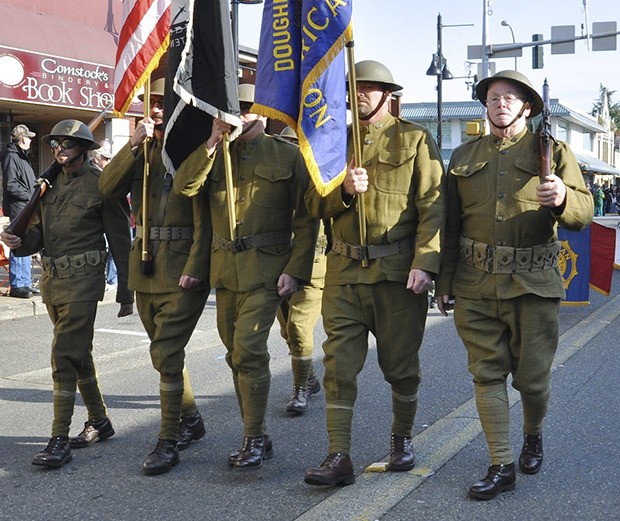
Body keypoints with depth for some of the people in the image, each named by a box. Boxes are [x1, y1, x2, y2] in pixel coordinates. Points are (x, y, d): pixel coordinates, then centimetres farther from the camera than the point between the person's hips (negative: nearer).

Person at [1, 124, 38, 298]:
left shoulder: (22, 156, 19)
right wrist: (29, 195, -13)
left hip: (27, 208, 10)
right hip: (18, 207, -10)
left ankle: (25, 283, 21)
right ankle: (16, 286, -3)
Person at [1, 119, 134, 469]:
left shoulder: (100, 185, -6)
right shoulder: (52, 184, 14)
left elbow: (121, 242, -5)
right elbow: (39, 233, 14)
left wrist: (126, 294, -5)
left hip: (81, 282, -7)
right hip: (52, 280, 8)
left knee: (65, 357, -12)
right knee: (79, 355, 16)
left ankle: (60, 440, -8)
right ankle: (100, 422, 30)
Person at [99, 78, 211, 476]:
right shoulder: (142, 149, 13)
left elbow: (205, 217, -13)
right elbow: (108, 188, -2)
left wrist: (194, 268, -19)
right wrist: (134, 145, -12)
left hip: (182, 267, -7)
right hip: (146, 265, 7)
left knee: (166, 353, -10)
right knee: (167, 351, 17)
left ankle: (169, 441, -1)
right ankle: (191, 420, 34)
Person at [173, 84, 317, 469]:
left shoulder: (288, 155, 1)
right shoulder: (215, 156, 14)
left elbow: (305, 220, -1)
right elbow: (185, 186, -5)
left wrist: (295, 270, -10)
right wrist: (213, 143, -12)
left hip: (266, 268, -5)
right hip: (225, 268, 5)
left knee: (248, 350, -15)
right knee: (238, 354, 10)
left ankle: (254, 440, -4)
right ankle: (259, 437, 22)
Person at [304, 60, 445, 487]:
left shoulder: (416, 140, 1)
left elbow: (433, 206, -7)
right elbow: (314, 203, 10)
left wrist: (425, 263, -17)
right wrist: (343, 191, -11)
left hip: (398, 271, -3)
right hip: (344, 271, 3)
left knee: (400, 363, 9)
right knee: (340, 363, -3)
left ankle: (403, 440, 30)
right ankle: (339, 457, 0)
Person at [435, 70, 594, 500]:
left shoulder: (552, 152, 4)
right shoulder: (464, 157, 12)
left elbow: (584, 212, -5)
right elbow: (450, 224, 15)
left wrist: (564, 199, -28)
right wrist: (444, 282, 12)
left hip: (533, 285, -2)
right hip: (476, 286, 2)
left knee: (533, 376, 4)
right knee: (488, 373, 1)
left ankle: (534, 437, 35)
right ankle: (502, 467, 10)